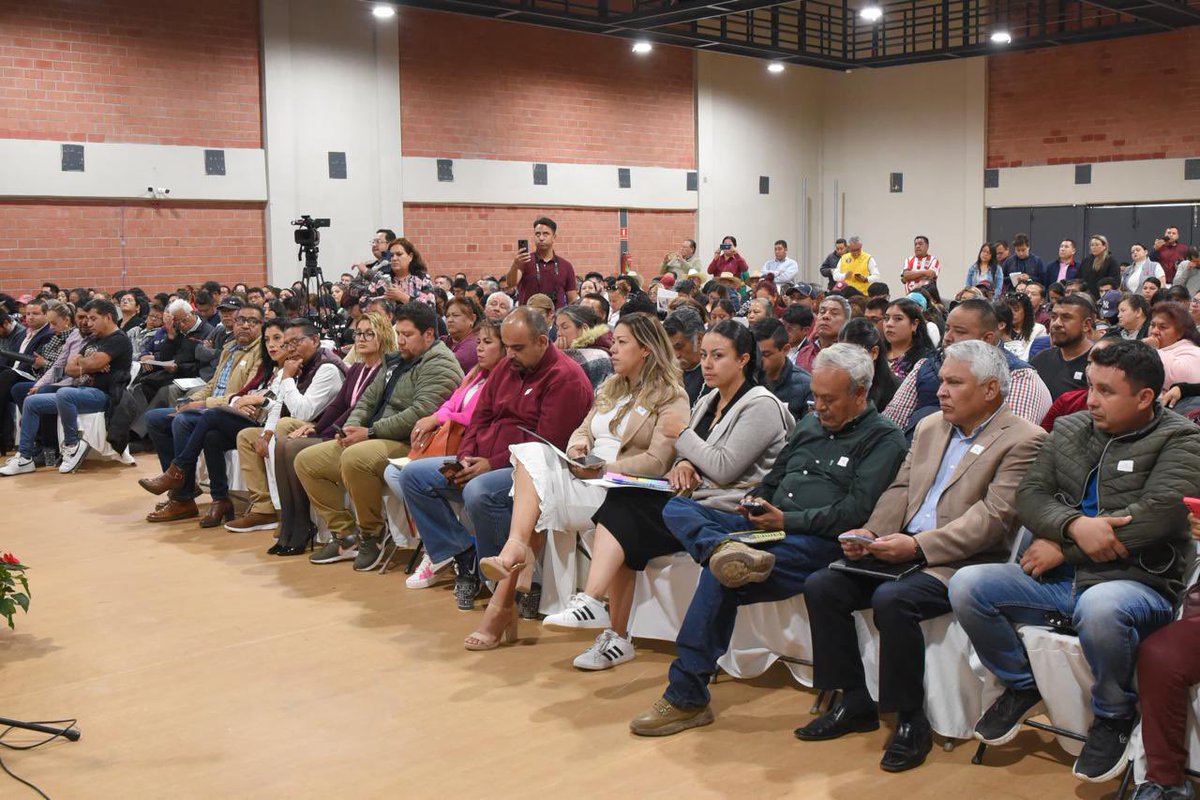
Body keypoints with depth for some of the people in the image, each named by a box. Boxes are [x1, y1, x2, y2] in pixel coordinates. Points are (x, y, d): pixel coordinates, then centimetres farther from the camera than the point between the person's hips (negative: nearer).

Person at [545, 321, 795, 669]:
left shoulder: (760, 406, -8)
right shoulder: (707, 402, 20)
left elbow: (724, 468, -17)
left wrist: (682, 434, -6)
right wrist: (683, 463, -5)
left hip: (725, 509, -8)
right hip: (695, 499, 8)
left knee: (623, 513, -23)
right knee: (620, 506, -19)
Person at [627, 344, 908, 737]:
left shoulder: (884, 440, -1)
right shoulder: (810, 423, 23)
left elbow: (857, 511, -12)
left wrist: (787, 520, -14)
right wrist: (755, 502, 6)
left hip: (818, 542, -8)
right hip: (769, 528, 8)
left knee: (719, 579, -29)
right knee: (677, 507, -8)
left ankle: (687, 698, -19)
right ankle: (725, 550, -39)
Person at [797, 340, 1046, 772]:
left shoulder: (1023, 440, -8)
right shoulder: (930, 427, 17)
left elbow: (992, 517, -17)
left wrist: (918, 545, -24)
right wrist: (872, 532, -4)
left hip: (963, 562, -8)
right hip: (904, 552, 8)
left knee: (892, 600, -33)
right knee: (821, 586, -9)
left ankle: (911, 720, -13)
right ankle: (855, 702, 4)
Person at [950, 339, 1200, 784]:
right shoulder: (1069, 430, 13)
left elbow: (1158, 514, -17)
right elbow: (1030, 495, 6)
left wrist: (1063, 548, -15)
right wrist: (1075, 525, -18)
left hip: (1135, 583, -5)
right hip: (1058, 579, 5)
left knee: (1099, 609, -40)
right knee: (966, 586, -15)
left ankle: (1114, 715, -8)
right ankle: (1022, 685, 10)